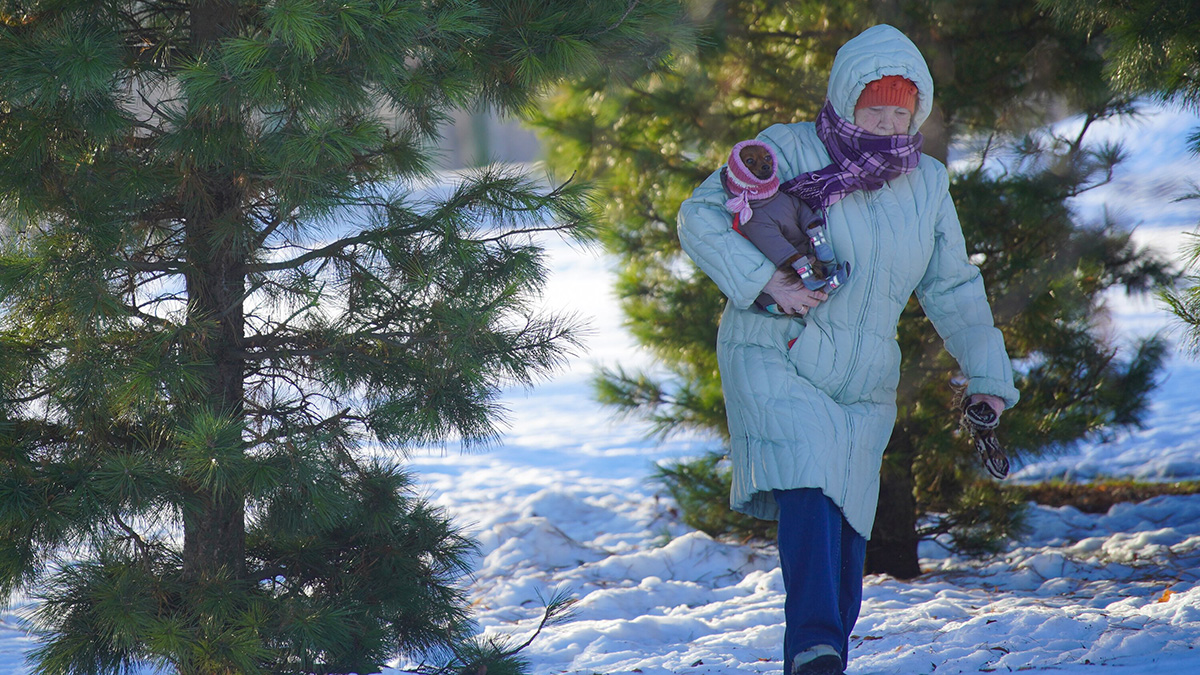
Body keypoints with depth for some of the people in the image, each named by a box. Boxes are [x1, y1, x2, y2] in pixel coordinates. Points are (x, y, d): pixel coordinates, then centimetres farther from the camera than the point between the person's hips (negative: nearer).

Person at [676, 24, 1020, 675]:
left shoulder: (925, 184, 9)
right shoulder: (790, 152, -6)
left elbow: (953, 290, 17)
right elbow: (700, 216, -8)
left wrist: (987, 376, 11)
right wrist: (764, 279, -21)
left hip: (862, 389, 5)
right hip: (774, 361, -5)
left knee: (843, 541, 5)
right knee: (810, 488, -28)